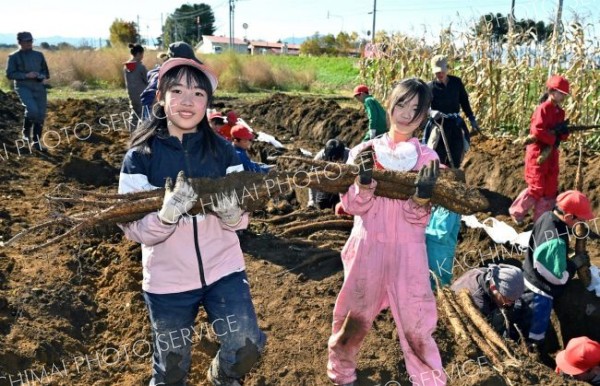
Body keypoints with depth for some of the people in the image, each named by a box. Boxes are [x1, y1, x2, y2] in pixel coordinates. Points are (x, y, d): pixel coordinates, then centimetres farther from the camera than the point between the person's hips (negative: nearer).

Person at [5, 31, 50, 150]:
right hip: (24, 87, -4)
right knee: (32, 109, -25)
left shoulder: (39, 55, 13)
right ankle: (26, 132, 1)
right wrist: (26, 75, -17)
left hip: (39, 87, 4)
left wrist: (44, 77, -4)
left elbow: (46, 70, 20)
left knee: (41, 115, 2)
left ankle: (36, 141, 15)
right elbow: (9, 74, -4)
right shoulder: (14, 57, 2)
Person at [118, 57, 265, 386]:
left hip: (223, 269, 1)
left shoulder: (222, 151, -5)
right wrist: (167, 214, -33)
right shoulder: (140, 157, -11)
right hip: (167, 280, -1)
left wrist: (231, 213, -25)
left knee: (247, 346, -3)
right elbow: (135, 230, -14)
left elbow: (241, 221, -2)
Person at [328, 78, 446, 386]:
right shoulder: (364, 151, 0)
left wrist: (423, 195, -26)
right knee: (355, 316, 13)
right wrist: (364, 181, -24)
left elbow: (418, 218, -5)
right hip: (367, 247, 1)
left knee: (415, 322, 3)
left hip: (408, 252, 0)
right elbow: (352, 206, -5)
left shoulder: (427, 158, 0)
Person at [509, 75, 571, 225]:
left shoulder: (560, 112, 11)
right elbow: (537, 130, -27)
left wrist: (563, 131, -9)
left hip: (551, 154, 8)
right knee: (537, 188, -6)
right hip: (538, 153, -8)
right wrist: (553, 139, -17)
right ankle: (516, 212, 14)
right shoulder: (543, 109, -14)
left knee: (550, 189, 9)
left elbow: (563, 136, 14)